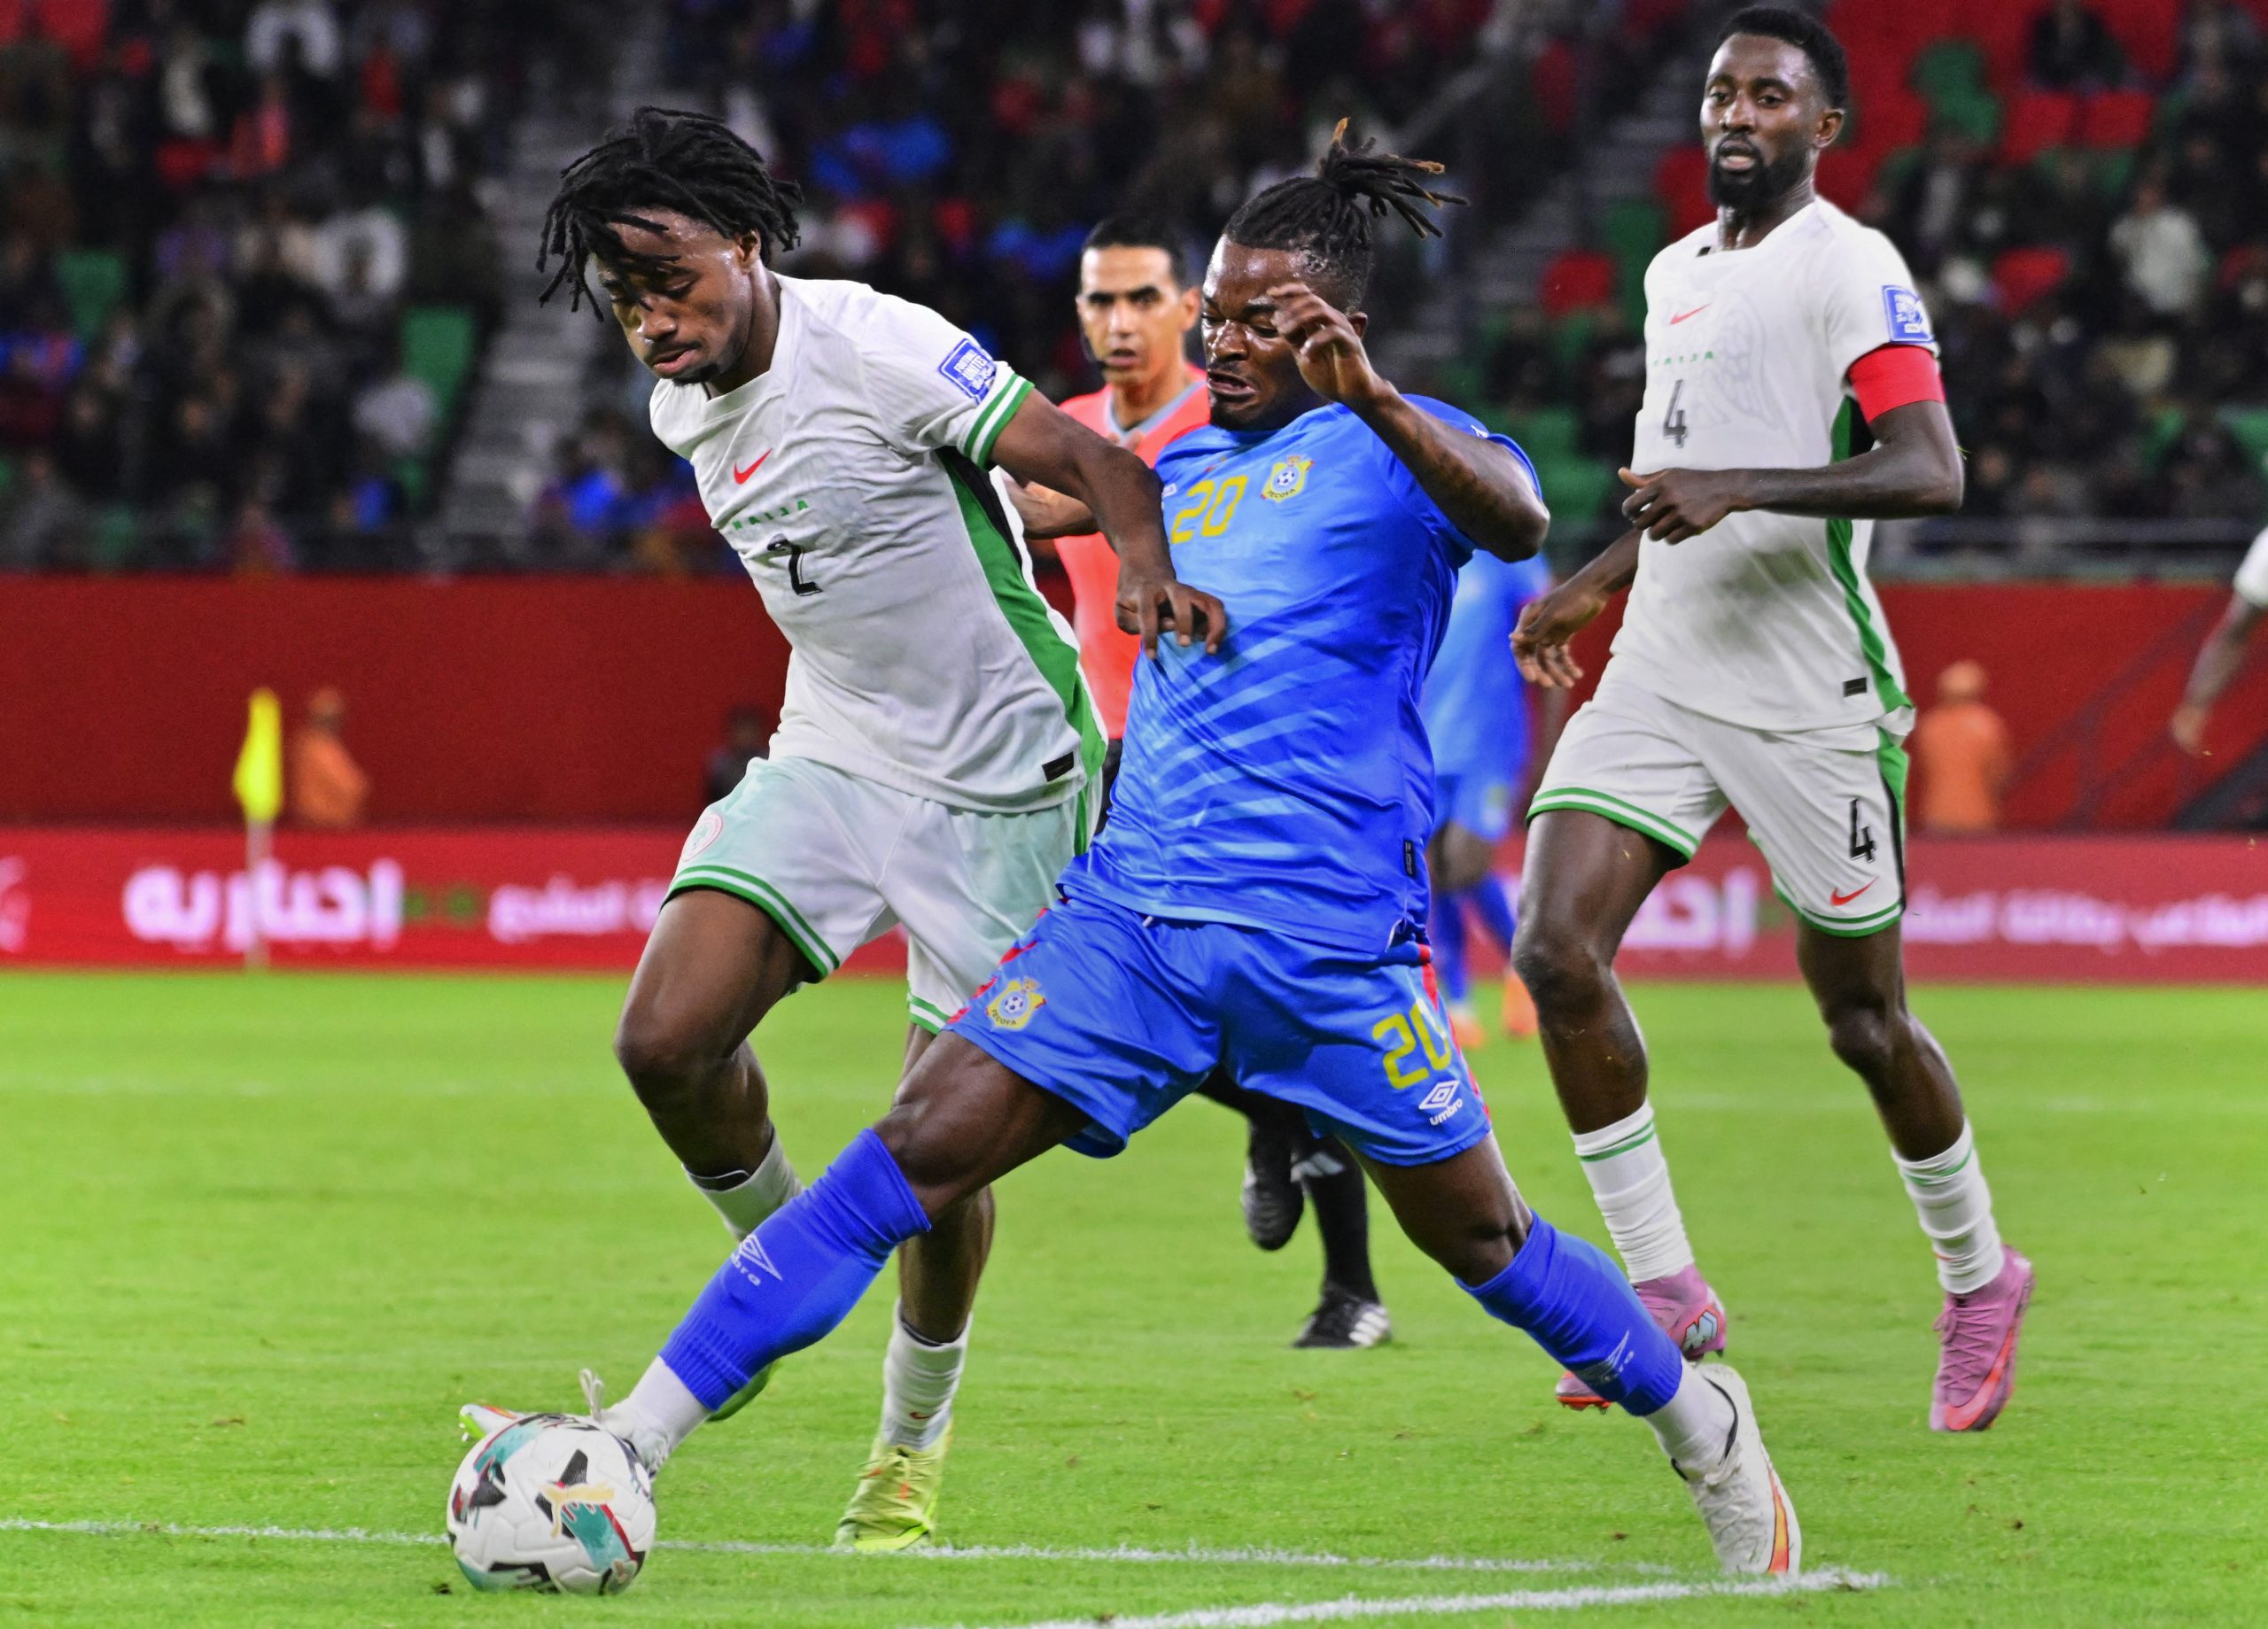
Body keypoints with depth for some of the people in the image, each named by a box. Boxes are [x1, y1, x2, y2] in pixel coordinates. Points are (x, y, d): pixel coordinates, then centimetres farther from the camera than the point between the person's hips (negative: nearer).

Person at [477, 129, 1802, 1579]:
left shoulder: (1396, 450, 0)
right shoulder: (1185, 467, 20)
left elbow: (1517, 520, -25)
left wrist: (1372, 398, -39)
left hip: (1329, 939, -5)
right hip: (1132, 906, 5)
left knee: (1481, 1240, 6)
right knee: (915, 1151, -10)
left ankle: (1705, 1432, 34)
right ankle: (633, 1444, -17)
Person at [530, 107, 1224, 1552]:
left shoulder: (871, 348, -20)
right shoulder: (686, 406, 4)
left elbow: (1093, 463, -25)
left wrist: (1149, 571, -44)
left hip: (1000, 781, -6)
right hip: (830, 762, 6)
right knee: (667, 1041, -13)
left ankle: (914, 1436, 21)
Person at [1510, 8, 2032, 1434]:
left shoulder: (1851, 268, -9)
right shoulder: (1676, 273, 16)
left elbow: (1930, 473, -21)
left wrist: (1739, 489, -29)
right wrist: (1590, 588, 25)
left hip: (1809, 697, -7)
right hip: (1660, 674, 7)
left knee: (1864, 1017, 2)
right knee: (1557, 946, -12)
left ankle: (1978, 1277, 26)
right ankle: (1665, 1290, -6)